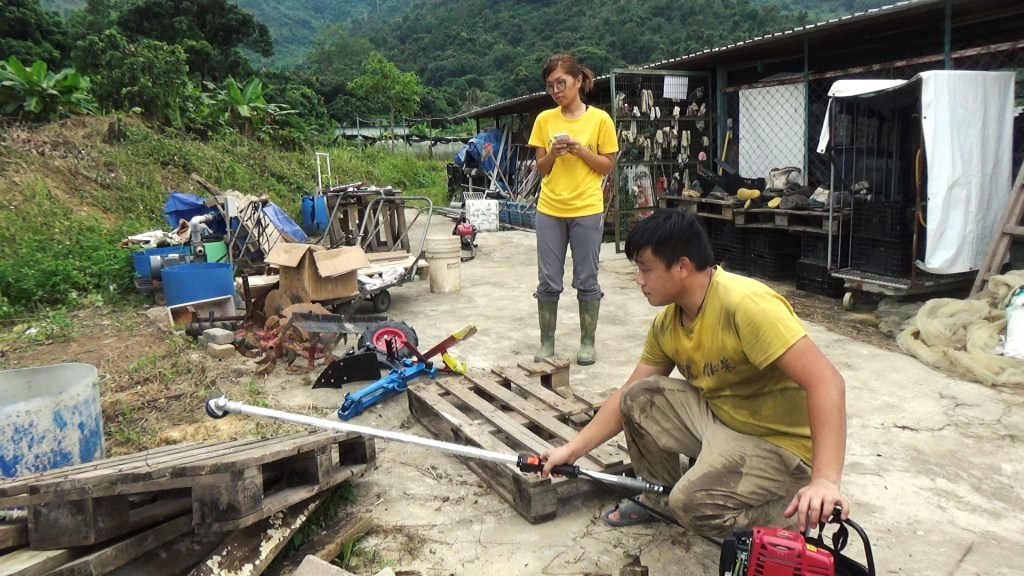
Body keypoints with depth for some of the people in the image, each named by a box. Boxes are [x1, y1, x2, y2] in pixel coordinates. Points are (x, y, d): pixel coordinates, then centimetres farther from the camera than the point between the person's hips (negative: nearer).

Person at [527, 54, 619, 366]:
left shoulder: (600, 119, -2)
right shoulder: (544, 120, 6)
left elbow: (608, 166, 1)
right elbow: (540, 168, 9)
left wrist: (581, 150, -14)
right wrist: (552, 154, -12)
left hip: (587, 211, -2)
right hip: (549, 210, 3)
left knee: (586, 281, 5)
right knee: (548, 281, 5)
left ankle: (587, 343, 18)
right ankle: (546, 343, 16)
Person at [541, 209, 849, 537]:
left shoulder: (745, 304, -28)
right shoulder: (667, 322, -2)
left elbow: (826, 382, -32)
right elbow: (627, 395, 7)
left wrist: (825, 481, -41)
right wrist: (572, 450, 2)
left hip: (780, 444, -7)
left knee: (694, 504, -27)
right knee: (638, 398, -5)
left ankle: (796, 515, 0)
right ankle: (659, 496, 17)